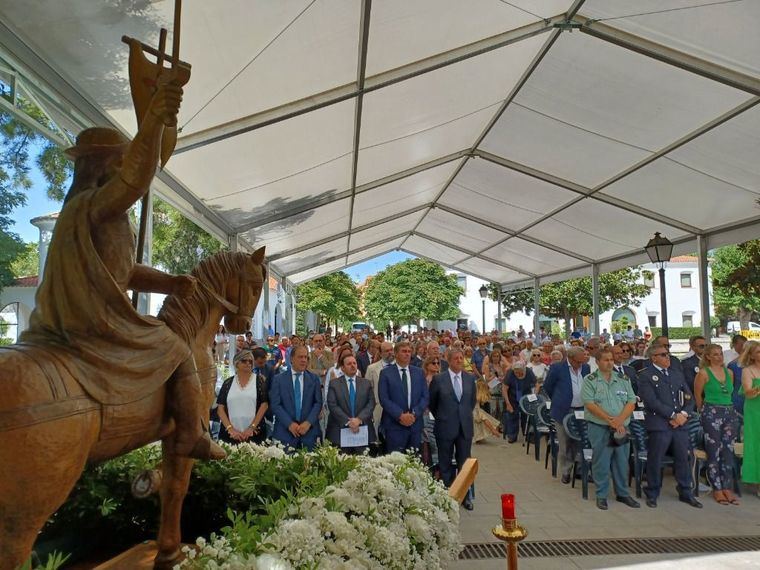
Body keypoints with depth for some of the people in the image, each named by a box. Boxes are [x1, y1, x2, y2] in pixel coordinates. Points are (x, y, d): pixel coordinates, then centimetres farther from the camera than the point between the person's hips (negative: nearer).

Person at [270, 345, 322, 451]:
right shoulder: (279, 379, 3)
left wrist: (308, 422, -11)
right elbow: (275, 404, -3)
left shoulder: (314, 378, 8)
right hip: (285, 430, -1)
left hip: (309, 430, 1)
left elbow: (318, 403, 3)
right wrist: (289, 424, -12)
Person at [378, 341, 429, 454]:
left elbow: (425, 397, 5)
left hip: (415, 424, 3)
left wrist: (414, 414, -10)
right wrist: (400, 415, -16)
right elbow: (384, 399, -8)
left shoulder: (419, 372, 10)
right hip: (394, 425, -3)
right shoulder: (385, 373, -1)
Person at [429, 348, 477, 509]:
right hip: (445, 427, -3)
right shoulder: (438, 379, -9)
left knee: (464, 463, 11)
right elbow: (431, 402, 4)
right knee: (445, 464, 10)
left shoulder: (470, 378, 2)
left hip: (465, 427, 3)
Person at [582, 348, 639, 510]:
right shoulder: (590, 381, -3)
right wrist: (610, 420, -17)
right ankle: (601, 495, 16)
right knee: (601, 463, 2)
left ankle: (622, 493, 27)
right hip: (599, 428, -4)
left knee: (622, 461, 11)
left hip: (622, 428, 4)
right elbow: (590, 404, -12)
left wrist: (620, 420, -12)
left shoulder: (623, 380, 9)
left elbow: (631, 403, 4)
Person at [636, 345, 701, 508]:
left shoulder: (677, 372, 14)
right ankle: (652, 494, 19)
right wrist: (673, 415, -14)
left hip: (680, 423, 5)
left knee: (683, 458, 13)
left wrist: (684, 414, -5)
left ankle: (685, 493, 30)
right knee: (655, 460, 4)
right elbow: (652, 401, -14)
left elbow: (689, 397, 11)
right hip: (659, 424, -5)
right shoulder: (645, 376, -6)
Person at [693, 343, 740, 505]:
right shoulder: (703, 373, -5)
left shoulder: (729, 372, 10)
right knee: (714, 452, -1)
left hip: (730, 413, 5)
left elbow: (729, 393, 21)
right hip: (711, 414, -5)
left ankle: (727, 488, 13)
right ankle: (717, 489, 7)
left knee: (728, 452, 6)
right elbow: (697, 396, 4)